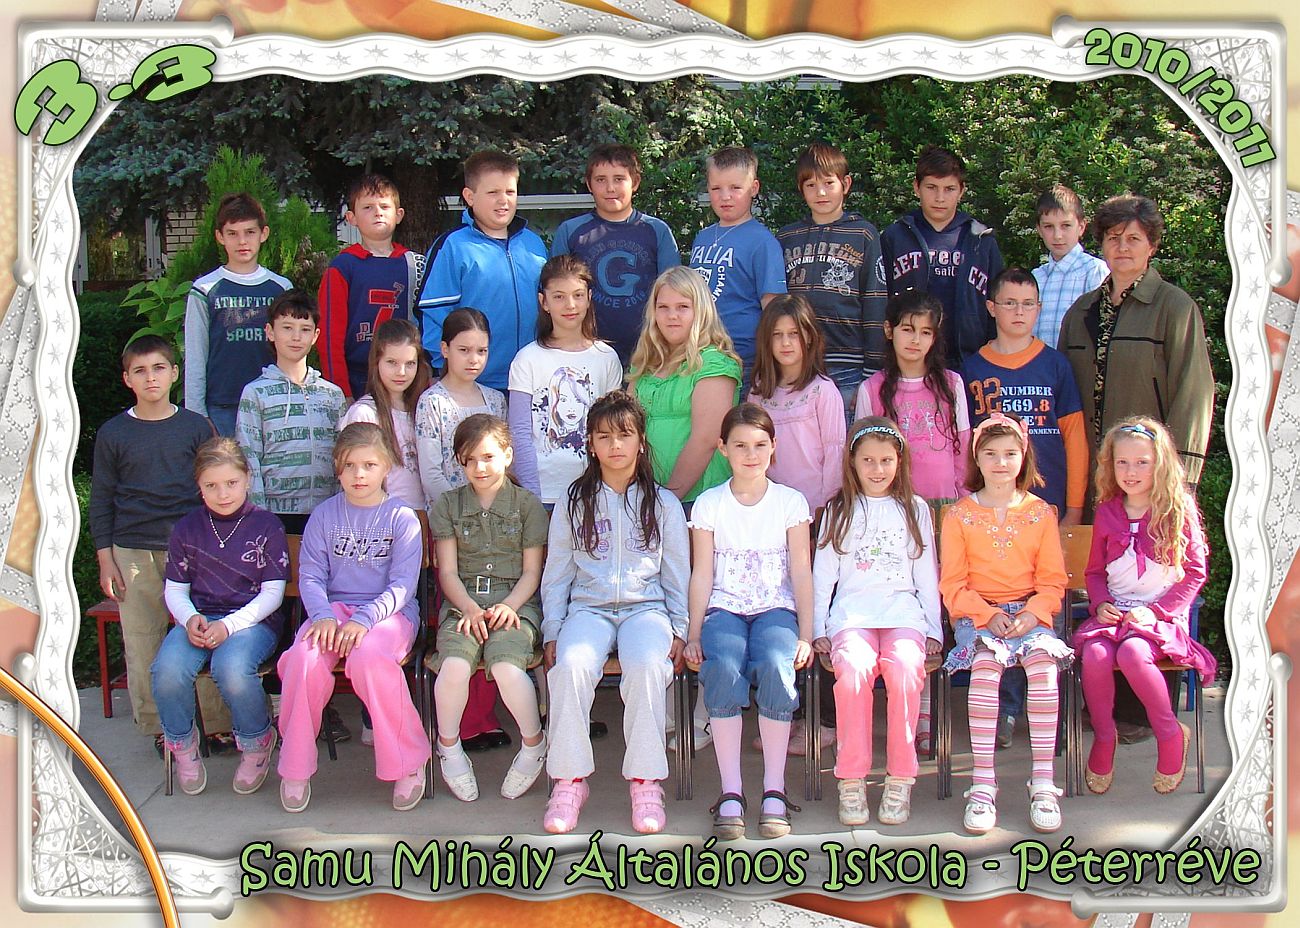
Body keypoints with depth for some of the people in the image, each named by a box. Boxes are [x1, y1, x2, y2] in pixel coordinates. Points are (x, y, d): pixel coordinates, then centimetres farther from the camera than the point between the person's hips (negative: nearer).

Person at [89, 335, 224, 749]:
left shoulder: (196, 427, 5)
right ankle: (156, 727, 14)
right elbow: (101, 500, 9)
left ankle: (220, 724, 8)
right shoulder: (112, 434, 5)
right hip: (133, 554, 1)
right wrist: (105, 559, 3)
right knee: (142, 643, 3)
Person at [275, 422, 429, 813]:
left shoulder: (402, 518, 2)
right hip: (335, 607, 3)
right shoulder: (325, 515, 11)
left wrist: (364, 620, -22)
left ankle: (408, 762, -18)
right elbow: (310, 575, 4)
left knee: (367, 659, -36)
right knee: (304, 658, -30)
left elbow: (403, 584, -6)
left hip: (390, 611, -3)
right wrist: (322, 615, -16)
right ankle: (295, 766, -10)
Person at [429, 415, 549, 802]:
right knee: (454, 665, -31)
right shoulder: (449, 504, 14)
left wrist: (509, 606, -11)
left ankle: (534, 744, -4)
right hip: (462, 604, 2)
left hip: (514, 604, -1)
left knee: (507, 667, -32)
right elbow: (447, 571, 8)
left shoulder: (527, 504, 10)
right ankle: (448, 747, -3)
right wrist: (469, 608, -10)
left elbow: (531, 571, 7)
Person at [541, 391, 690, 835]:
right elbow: (556, 573, 12)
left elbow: (678, 574, 12)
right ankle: (569, 780, -21)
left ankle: (645, 781, -25)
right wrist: (551, 631, 2)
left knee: (648, 664, -34)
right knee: (571, 664, -32)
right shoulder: (574, 502, 14)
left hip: (646, 607, -1)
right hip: (588, 608, 1)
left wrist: (679, 630, 1)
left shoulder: (663, 504, 12)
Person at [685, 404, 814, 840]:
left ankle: (774, 789, -23)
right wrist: (694, 633, -5)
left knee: (776, 666, -33)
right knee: (724, 669, -33)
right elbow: (702, 574, 5)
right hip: (724, 609, 0)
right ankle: (730, 792, -26)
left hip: (776, 608, 0)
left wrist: (805, 635, -4)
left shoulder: (790, 501, 9)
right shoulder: (709, 504, 9)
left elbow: (802, 573, 5)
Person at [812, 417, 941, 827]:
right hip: (852, 612, 0)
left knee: (905, 669, -33)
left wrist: (934, 630, 12)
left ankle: (900, 780, -23)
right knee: (854, 669, -33)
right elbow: (823, 573, 16)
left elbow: (926, 574, 18)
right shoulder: (840, 511, 17)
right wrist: (817, 629, 8)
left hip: (903, 612, 0)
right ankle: (851, 781, -25)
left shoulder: (915, 510, 17)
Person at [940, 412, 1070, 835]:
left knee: (1042, 660, -31)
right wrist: (988, 615, -15)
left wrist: (1033, 613, -13)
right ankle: (982, 784, -31)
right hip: (976, 613, -1)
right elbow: (952, 585, 1)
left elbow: (1053, 580, 7)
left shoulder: (1040, 513, 10)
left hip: (1028, 612, 1)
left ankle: (1043, 782, -27)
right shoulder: (959, 515, 6)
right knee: (985, 662, -33)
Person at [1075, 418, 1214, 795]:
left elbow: (1195, 572, -1)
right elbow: (1094, 571, 18)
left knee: (1131, 652, -34)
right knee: (1094, 655, -29)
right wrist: (1101, 603, -3)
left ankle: (1170, 733, -12)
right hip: (1114, 611, 3)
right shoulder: (1107, 513, 10)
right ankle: (1103, 737, -7)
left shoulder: (1178, 511, -1)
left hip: (1162, 614, -3)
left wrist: (1157, 610, -12)